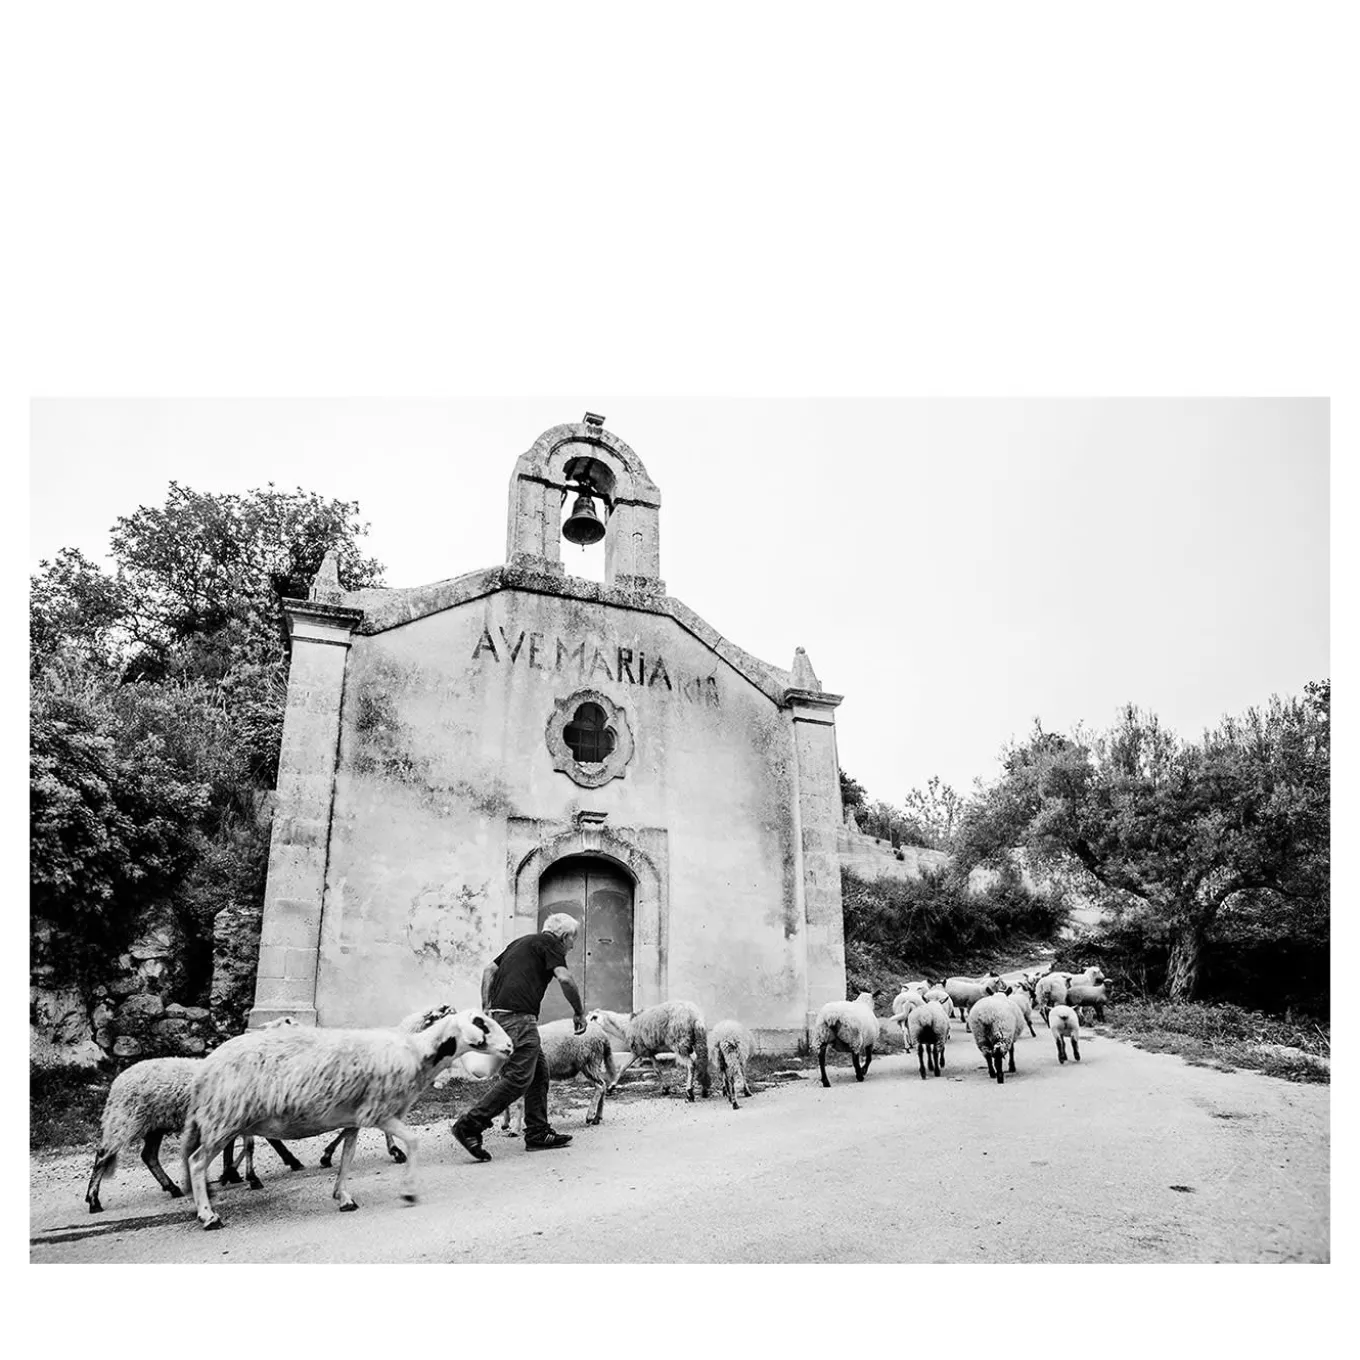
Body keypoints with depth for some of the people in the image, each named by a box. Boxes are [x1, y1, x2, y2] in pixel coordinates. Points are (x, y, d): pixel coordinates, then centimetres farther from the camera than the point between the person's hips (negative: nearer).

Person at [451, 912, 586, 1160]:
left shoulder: (522, 942, 26)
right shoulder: (549, 943, 2)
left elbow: (490, 969, 21)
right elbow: (564, 979, -11)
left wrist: (487, 1008, 14)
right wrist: (579, 1012, 1)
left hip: (498, 1012, 10)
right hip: (518, 1016, -9)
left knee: (539, 1072, 13)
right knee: (519, 1077, -9)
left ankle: (538, 1133, 15)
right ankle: (470, 1125, -10)